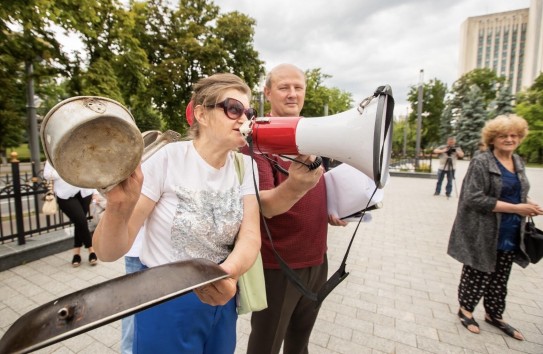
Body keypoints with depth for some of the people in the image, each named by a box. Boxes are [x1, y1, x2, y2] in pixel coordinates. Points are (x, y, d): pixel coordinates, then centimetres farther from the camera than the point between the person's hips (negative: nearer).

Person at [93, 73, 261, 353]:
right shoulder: (167, 159, -19)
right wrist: (119, 207, -37)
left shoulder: (245, 166, -6)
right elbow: (108, 252, -17)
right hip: (167, 305, -3)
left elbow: (251, 235, -15)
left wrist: (230, 272, -35)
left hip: (220, 299, 4)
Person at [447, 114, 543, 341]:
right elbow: (474, 198, -22)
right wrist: (515, 208, -21)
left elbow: (517, 193, 20)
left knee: (500, 277, 19)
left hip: (510, 234, 7)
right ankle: (465, 310, 29)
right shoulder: (481, 163, -15)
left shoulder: (518, 162, 9)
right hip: (483, 235, -7)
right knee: (478, 275, 8)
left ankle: (494, 315, 37)